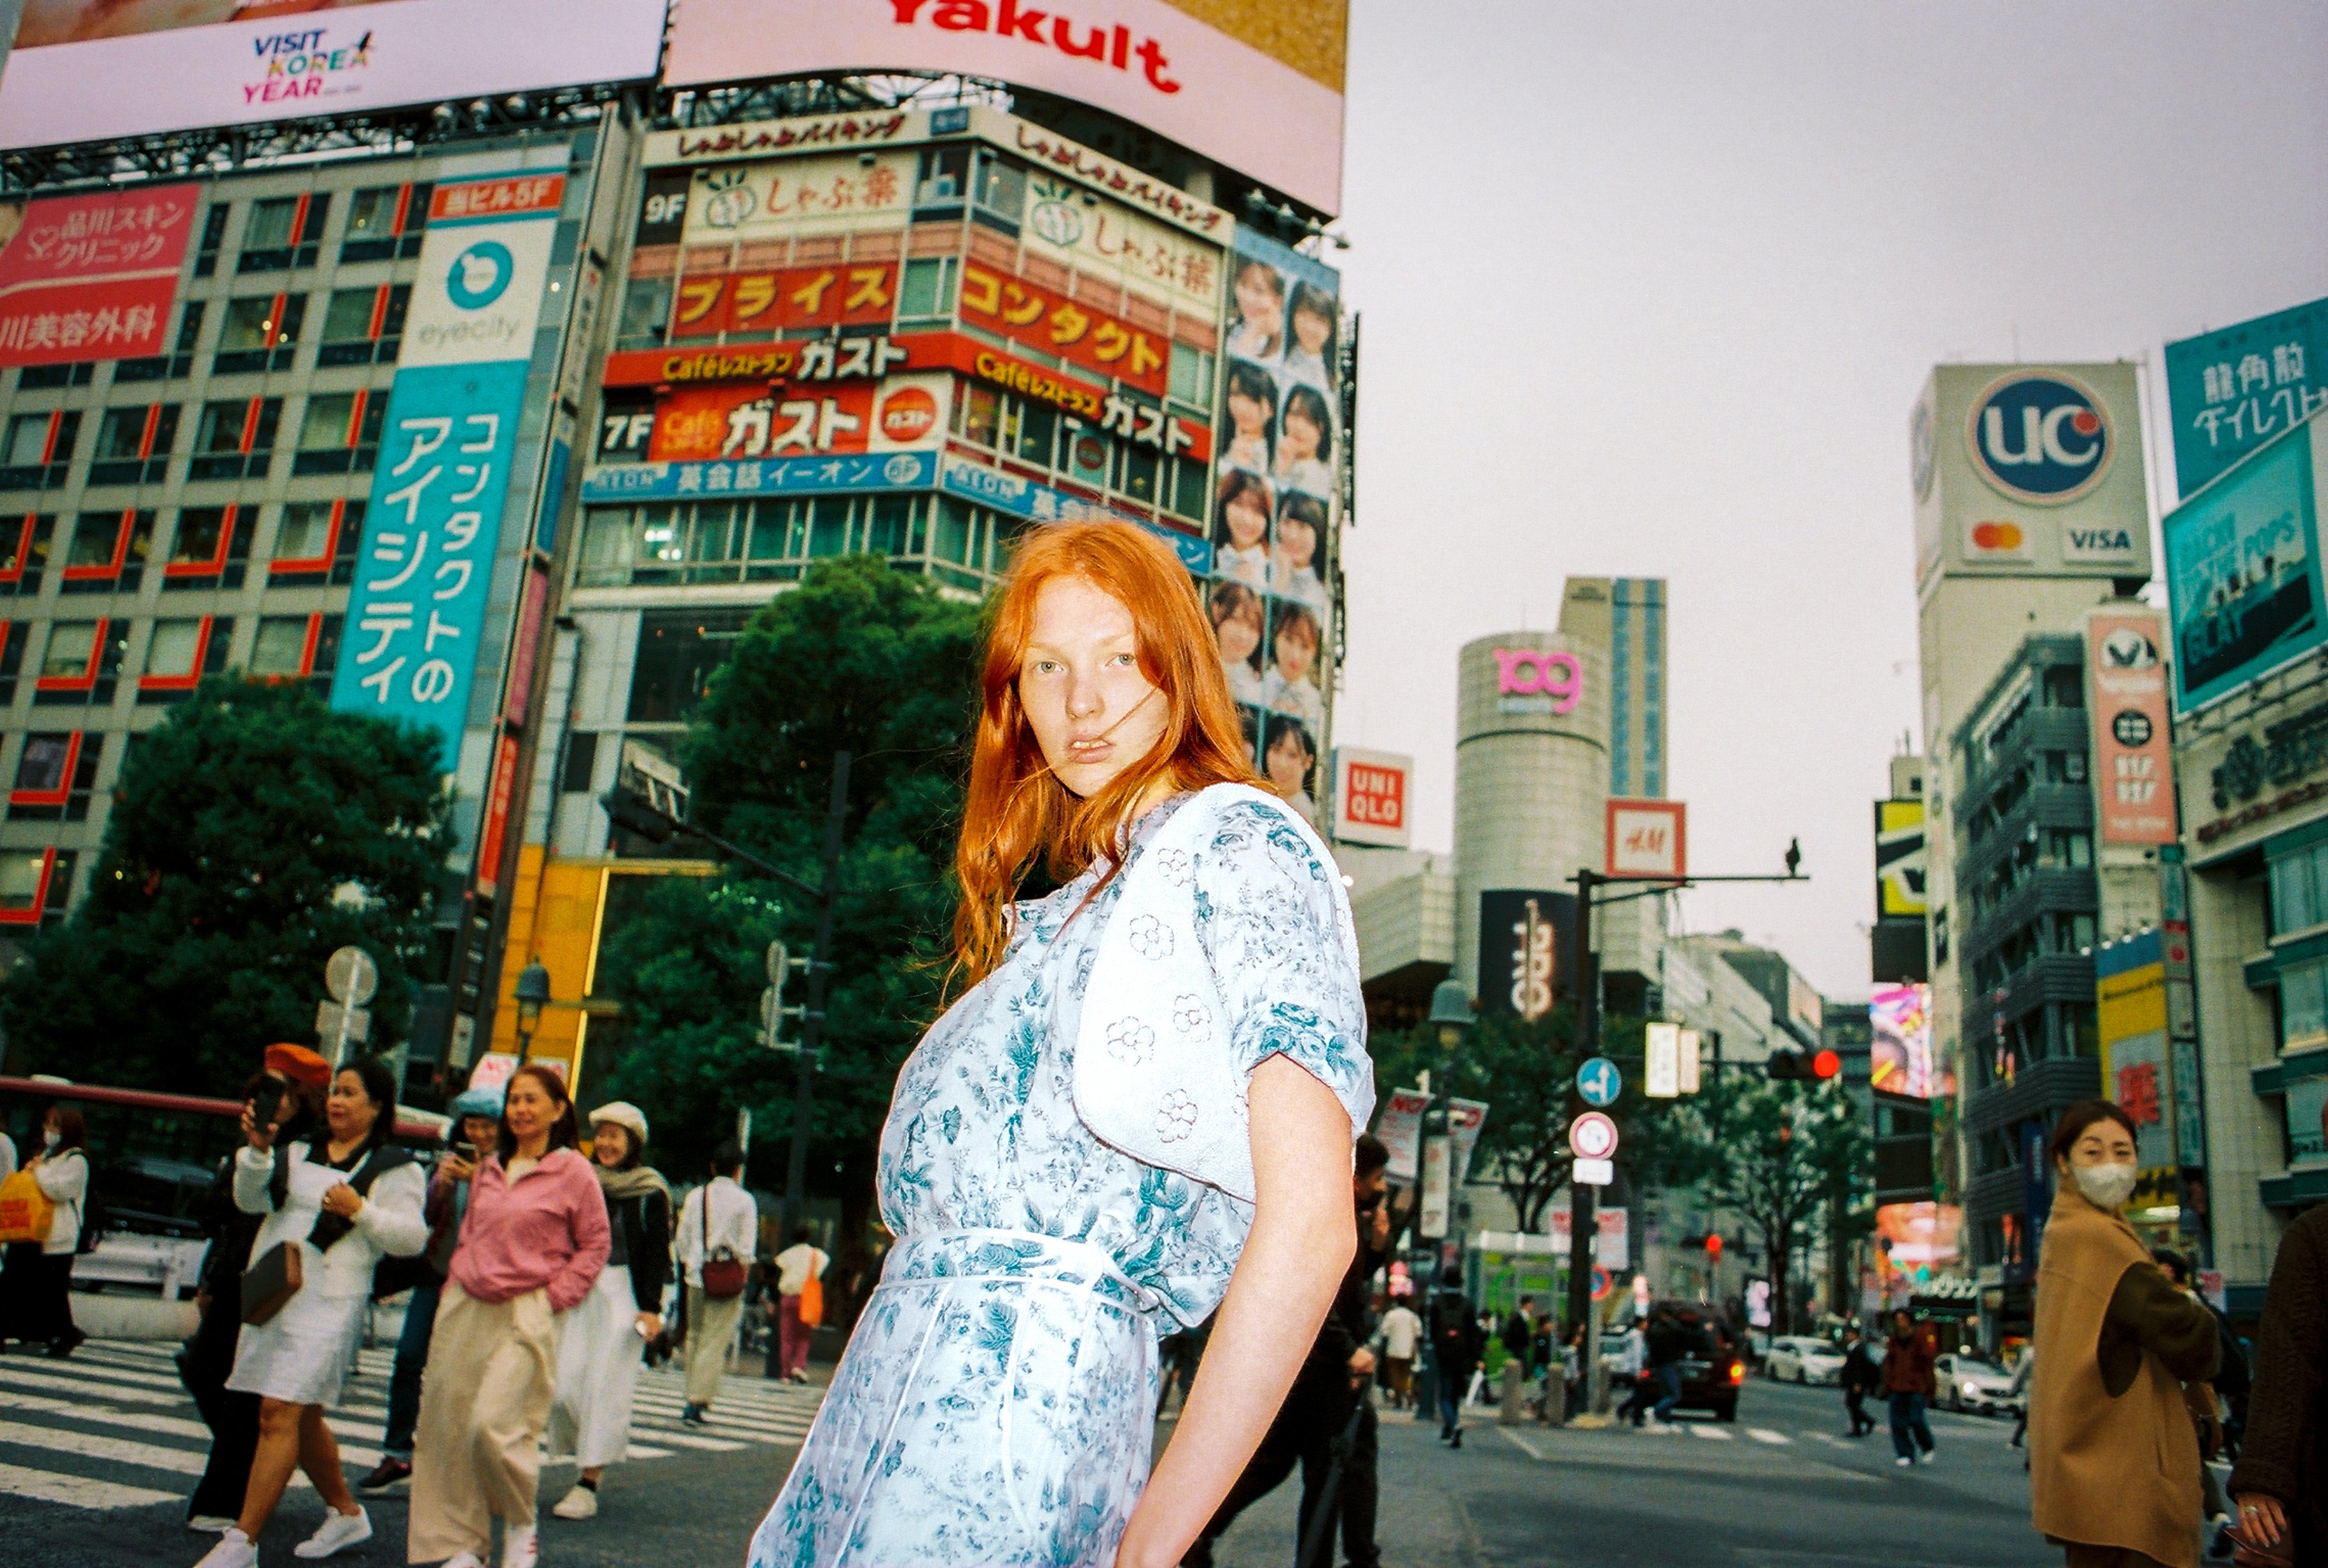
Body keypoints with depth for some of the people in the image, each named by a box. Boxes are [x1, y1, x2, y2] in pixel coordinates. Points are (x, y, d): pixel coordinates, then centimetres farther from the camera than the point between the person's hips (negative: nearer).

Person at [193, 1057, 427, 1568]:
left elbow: (412, 1238, -7)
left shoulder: (394, 1169, -1)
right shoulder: (299, 1154, 17)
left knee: (281, 1415, -13)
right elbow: (251, 1201, 7)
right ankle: (347, 1513, 29)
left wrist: (361, 1211, -19)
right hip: (269, 1291, 7)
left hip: (328, 1301, -7)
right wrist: (257, 1151, -9)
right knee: (301, 1418, 13)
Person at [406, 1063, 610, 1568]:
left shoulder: (573, 1172, -4)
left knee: (493, 1425, -15)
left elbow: (595, 1245, -1)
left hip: (525, 1317, -6)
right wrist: (455, 1283, 10)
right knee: (448, 1425, 4)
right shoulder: (489, 1169, 14)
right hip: (464, 1311, 6)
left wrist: (554, 1297, -8)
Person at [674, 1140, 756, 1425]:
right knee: (715, 1341, -1)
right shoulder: (744, 1201, -6)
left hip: (697, 1276, 4)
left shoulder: (696, 1196, 5)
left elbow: (682, 1238, 7)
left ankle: (695, 1395, 23)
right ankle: (698, 1400, -6)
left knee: (695, 1337, 17)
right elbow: (748, 1246, -8)